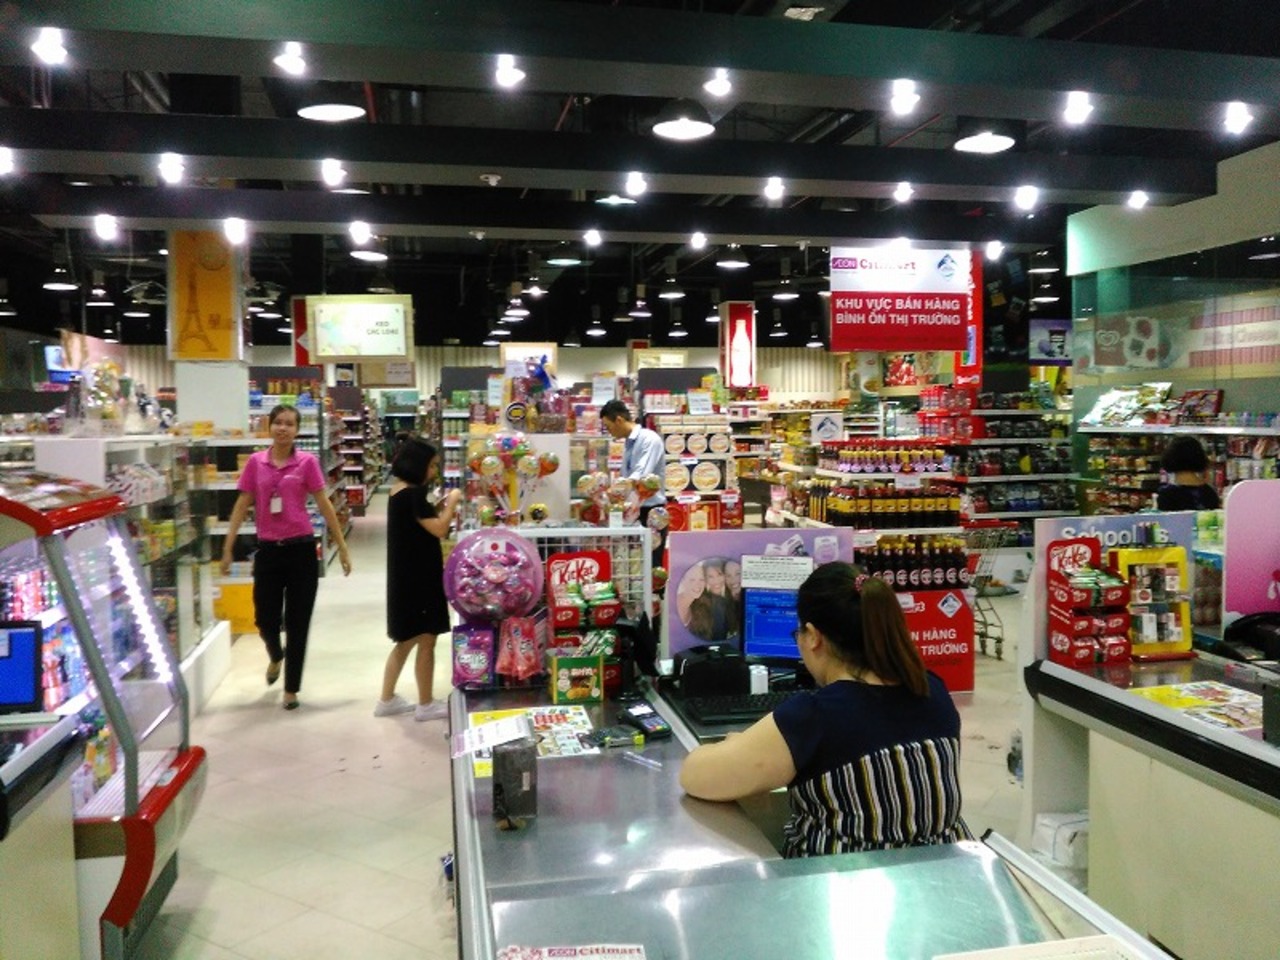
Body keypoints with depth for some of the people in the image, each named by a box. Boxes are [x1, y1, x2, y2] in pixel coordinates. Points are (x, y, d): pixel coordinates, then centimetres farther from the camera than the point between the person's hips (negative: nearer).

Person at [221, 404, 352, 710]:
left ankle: (291, 689, 18)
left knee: (297, 623, 4)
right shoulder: (255, 462, 3)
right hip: (268, 550, 2)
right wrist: (227, 548, 4)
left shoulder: (307, 462, -3)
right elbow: (242, 506, 6)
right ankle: (276, 656, 44)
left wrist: (342, 547, 0)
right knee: (265, 619, 8)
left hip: (301, 549, -2)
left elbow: (324, 505, 0)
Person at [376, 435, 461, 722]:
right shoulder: (412, 494, -20)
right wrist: (451, 503, -8)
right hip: (418, 577, -10)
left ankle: (387, 700, 26)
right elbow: (439, 530, -21)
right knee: (426, 642, 3)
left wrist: (439, 507, 6)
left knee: (406, 641, 19)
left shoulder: (399, 490, 9)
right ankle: (426, 705, 14)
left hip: (407, 576, 10)